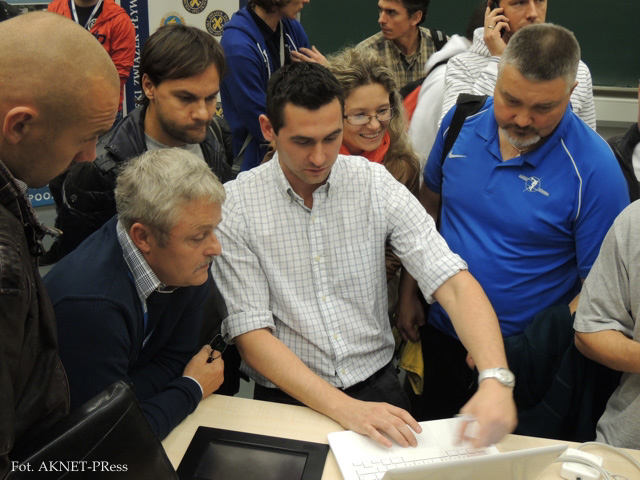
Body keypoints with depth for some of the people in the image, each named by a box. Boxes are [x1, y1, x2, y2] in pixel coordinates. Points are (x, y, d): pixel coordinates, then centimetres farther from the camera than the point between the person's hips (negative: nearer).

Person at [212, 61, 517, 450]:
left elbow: (453, 282, -9)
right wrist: (344, 408, -23)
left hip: (377, 384, 2)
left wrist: (495, 379, -26)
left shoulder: (375, 183, -3)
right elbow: (251, 334, -11)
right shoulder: (234, 205, -8)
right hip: (287, 398, -2)